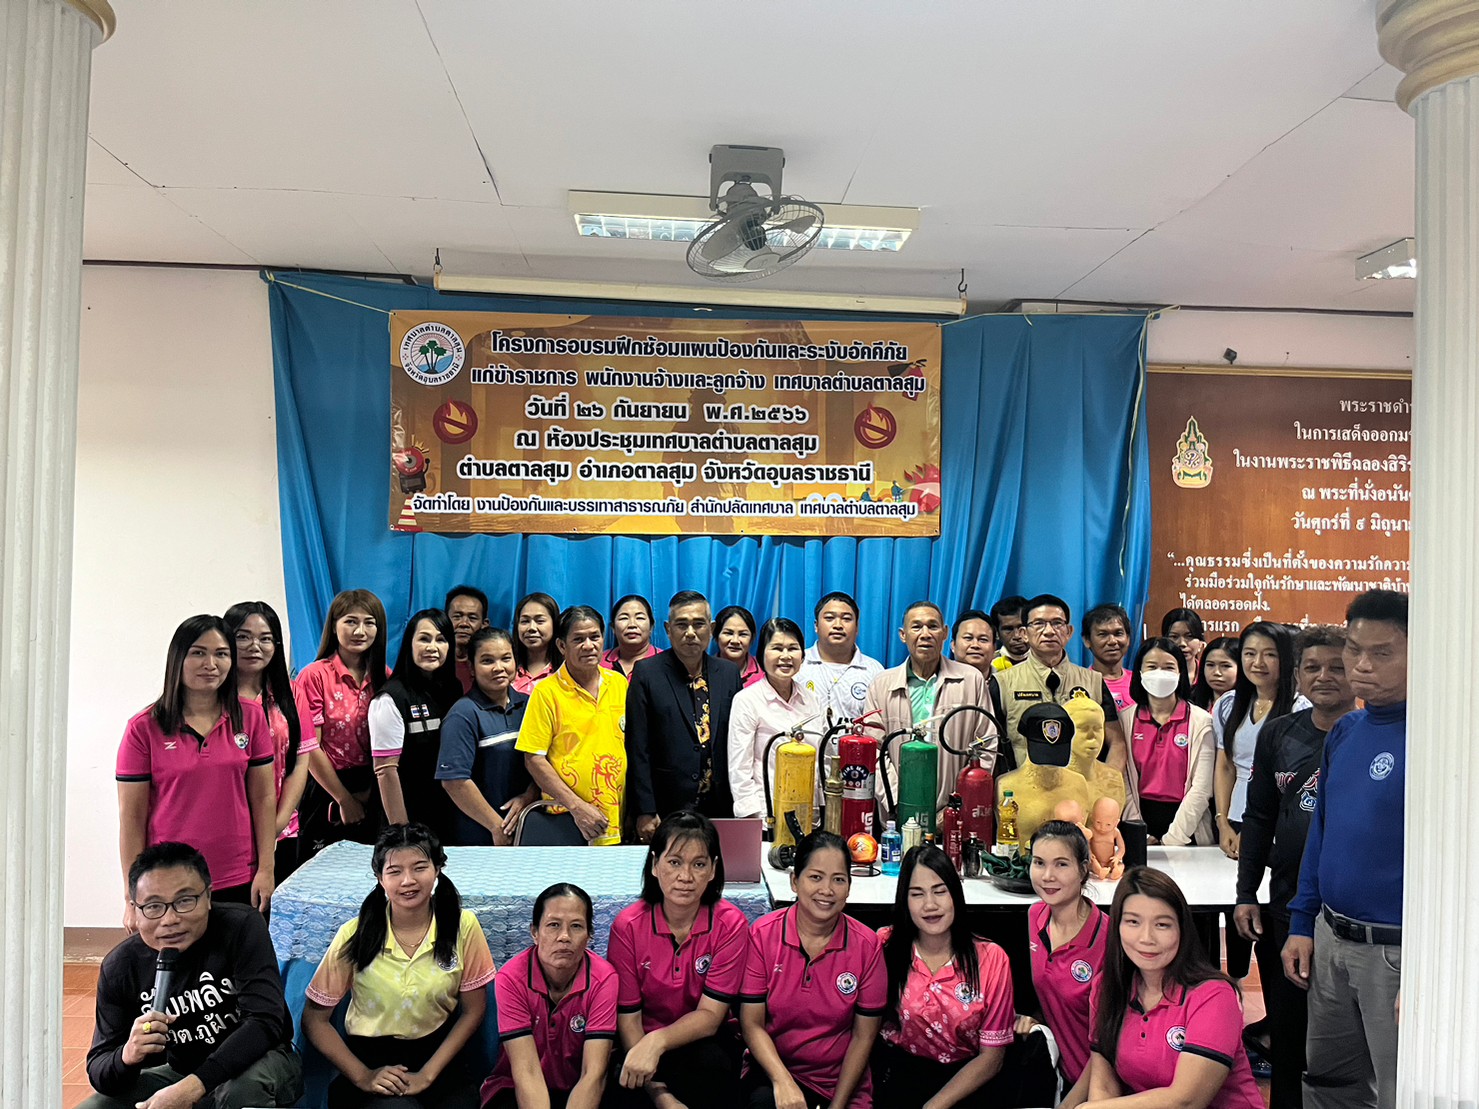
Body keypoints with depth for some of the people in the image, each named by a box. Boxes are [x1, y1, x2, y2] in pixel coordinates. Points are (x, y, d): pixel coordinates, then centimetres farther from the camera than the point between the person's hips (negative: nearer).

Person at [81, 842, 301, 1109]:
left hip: (258, 1061, -5)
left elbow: (265, 1021, -27)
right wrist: (127, 1056, -30)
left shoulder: (242, 928, -19)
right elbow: (98, 1072, -6)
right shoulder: (119, 967, -8)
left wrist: (191, 1087, -37)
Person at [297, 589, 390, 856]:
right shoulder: (315, 676, -8)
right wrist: (344, 800, -8)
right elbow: (309, 749, -10)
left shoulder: (385, 678, 5)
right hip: (326, 795, -4)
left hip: (373, 796, 4)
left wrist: (368, 796, -4)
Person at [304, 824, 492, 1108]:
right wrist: (362, 1076, -9)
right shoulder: (356, 935, -8)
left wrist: (427, 1074, -8)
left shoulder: (463, 926, -7)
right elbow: (315, 1020, -1)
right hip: (370, 1061, -1)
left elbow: (473, 1011, 0)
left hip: (436, 1056, 1)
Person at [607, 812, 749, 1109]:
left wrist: (657, 1041, -33)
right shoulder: (627, 926, -11)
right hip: (644, 1044, 0)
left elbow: (710, 1016, -13)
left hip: (702, 1042, 1)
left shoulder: (730, 924, -11)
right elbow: (628, 1021, -9)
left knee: (711, 1061, -32)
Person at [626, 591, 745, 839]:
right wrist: (645, 812, -9)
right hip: (667, 807, -3)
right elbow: (638, 749, -5)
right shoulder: (647, 672, -2)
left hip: (720, 808, 3)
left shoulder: (729, 672, 8)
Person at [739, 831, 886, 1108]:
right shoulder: (762, 935, -8)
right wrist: (782, 1081, -21)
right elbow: (752, 1024, -7)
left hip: (841, 1083, 1)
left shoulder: (868, 945, -6)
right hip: (773, 1069, 0)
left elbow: (863, 1036, -1)